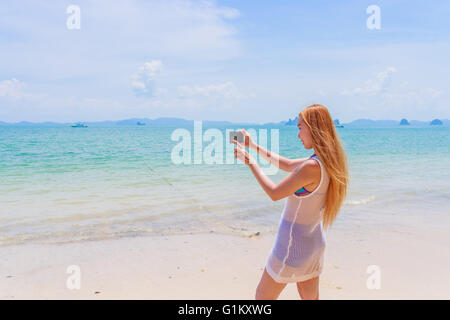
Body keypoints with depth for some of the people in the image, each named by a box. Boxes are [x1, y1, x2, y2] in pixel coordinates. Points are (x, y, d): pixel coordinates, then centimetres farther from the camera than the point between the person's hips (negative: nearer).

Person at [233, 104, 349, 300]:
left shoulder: (312, 167, -28)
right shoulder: (327, 161, 0)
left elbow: (274, 193, -18)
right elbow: (287, 165, 13)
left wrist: (249, 161, -8)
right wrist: (254, 146, 16)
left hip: (293, 245, -8)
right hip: (314, 243, 8)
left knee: (262, 297, 10)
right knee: (310, 297, 21)